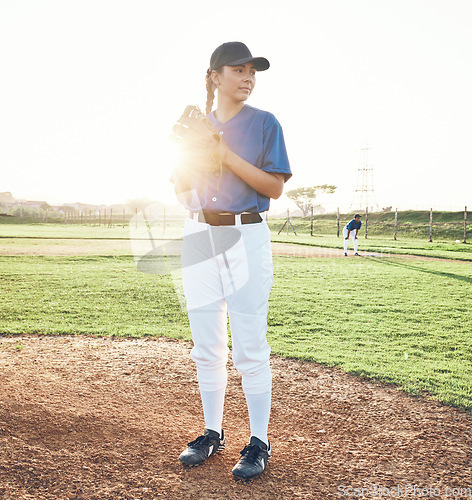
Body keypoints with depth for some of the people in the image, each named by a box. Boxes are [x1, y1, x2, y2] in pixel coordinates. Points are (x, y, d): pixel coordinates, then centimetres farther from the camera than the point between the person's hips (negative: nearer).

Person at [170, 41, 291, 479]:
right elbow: (181, 193, 12)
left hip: (245, 237, -4)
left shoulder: (264, 123, 4)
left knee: (250, 349, -4)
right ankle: (212, 433, 24)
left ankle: (258, 442, 10)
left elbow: (275, 187, -6)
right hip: (198, 238, 4)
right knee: (206, 348, 9)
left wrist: (227, 155, -15)